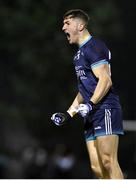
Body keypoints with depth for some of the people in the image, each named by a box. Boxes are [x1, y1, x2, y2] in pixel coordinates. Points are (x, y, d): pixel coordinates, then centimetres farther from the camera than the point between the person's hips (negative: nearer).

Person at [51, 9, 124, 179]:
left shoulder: (94, 47, -6)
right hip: (92, 116, 9)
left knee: (108, 161, -17)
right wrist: (68, 114, 23)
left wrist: (90, 104, -26)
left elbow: (105, 81, -16)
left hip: (105, 109, -9)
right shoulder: (79, 54, 24)